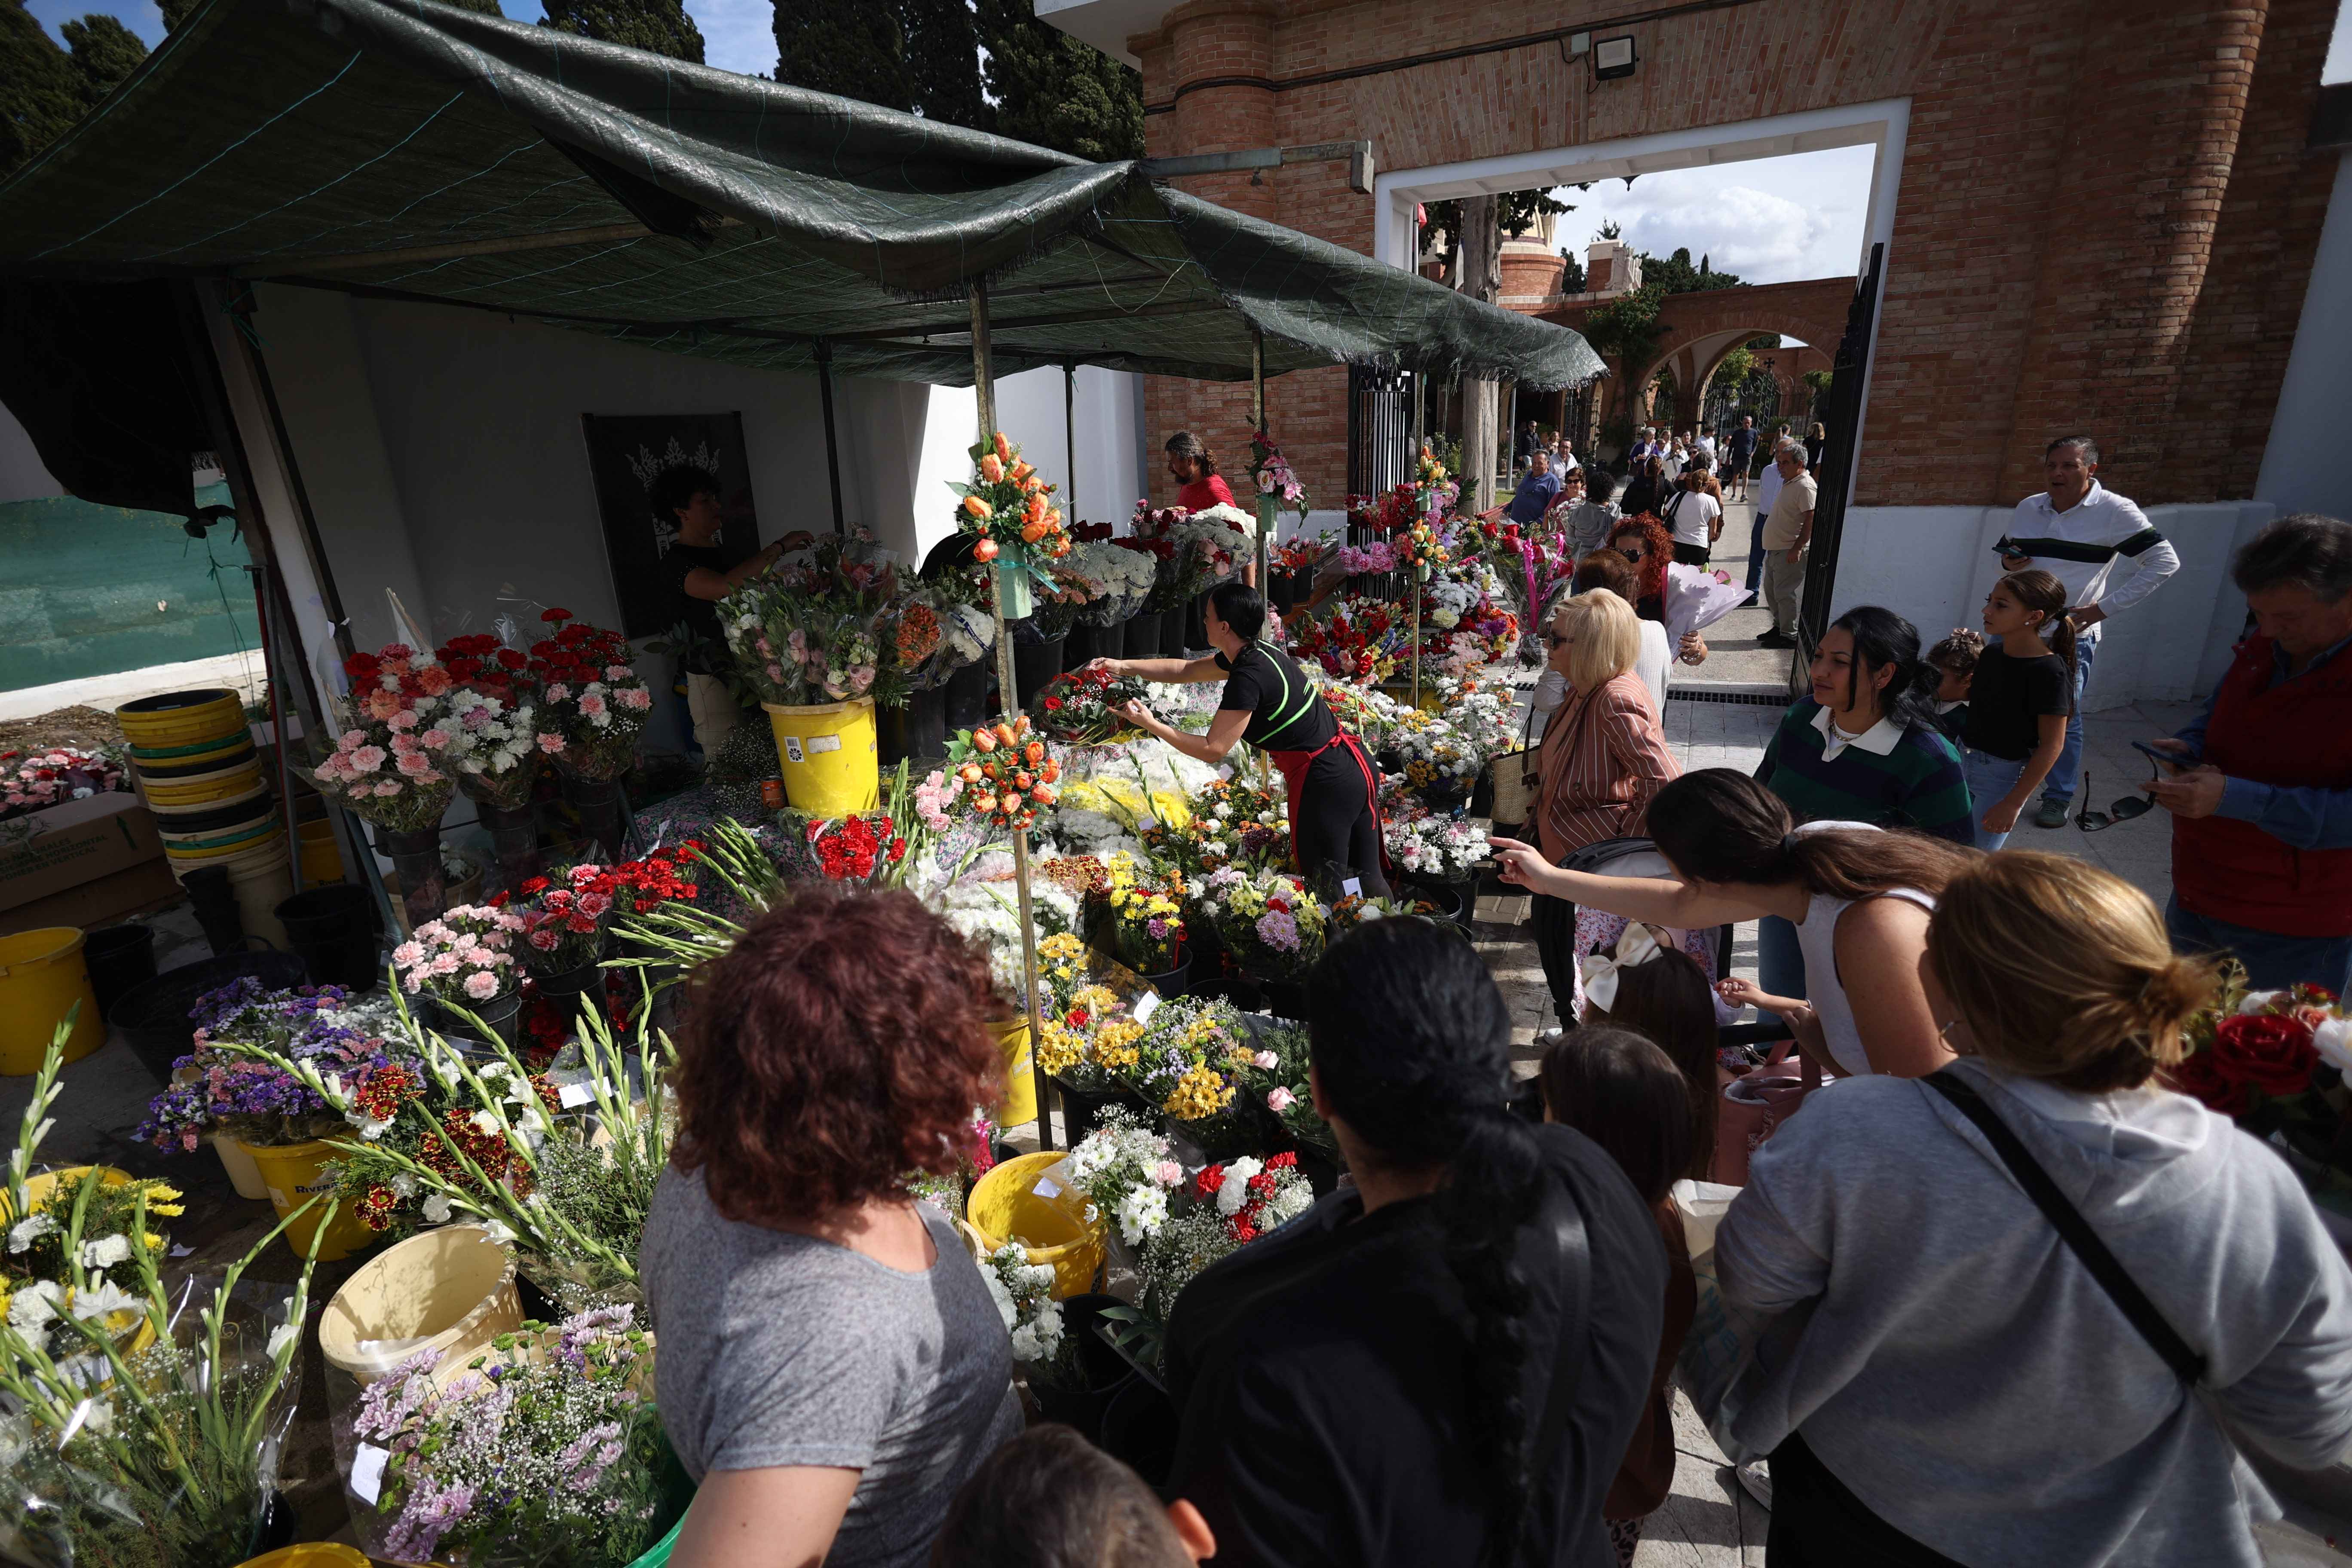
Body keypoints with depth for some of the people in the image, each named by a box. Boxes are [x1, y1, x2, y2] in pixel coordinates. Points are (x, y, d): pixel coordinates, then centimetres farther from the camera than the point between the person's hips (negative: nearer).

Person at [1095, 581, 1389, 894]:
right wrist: (1123, 665, 14)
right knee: (1367, 876, 18)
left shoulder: (1248, 677, -21)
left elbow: (1213, 750, -16)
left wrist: (1150, 725, -10)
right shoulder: (1256, 653, 8)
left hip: (1324, 782, -9)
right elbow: (1185, 670, 18)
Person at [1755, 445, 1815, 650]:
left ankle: (1789, 636, 2)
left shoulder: (1805, 487, -16)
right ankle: (1779, 627, 30)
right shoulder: (1788, 483, 14)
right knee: (1771, 590, 17)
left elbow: (1811, 520, -22)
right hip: (1775, 549, 10)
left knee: (1784, 594, -6)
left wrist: (1797, 548, -25)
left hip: (1790, 552, -10)